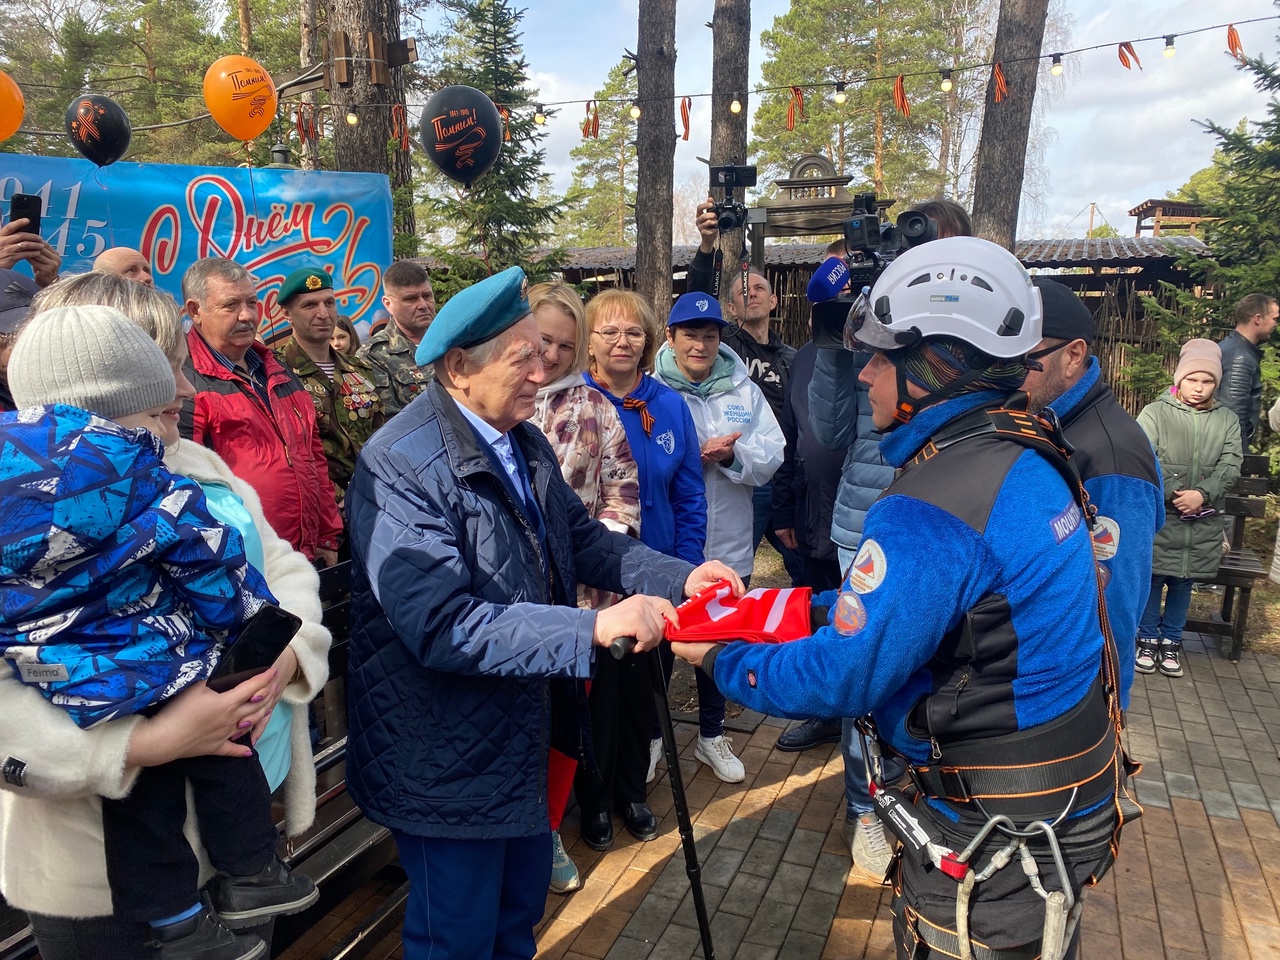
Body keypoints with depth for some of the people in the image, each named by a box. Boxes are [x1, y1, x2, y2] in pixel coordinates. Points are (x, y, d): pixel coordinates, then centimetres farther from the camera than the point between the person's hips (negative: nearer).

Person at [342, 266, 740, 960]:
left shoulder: (523, 445, 3)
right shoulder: (401, 468, -25)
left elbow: (581, 537, 6)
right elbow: (441, 624, -32)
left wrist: (678, 576, -10)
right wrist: (592, 629, -37)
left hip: (518, 734, 8)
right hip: (443, 758, -8)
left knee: (521, 903, 26)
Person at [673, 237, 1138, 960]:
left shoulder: (935, 509, -30)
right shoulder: (1029, 456, 0)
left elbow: (837, 677, -23)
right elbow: (884, 603, 7)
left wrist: (719, 657, -7)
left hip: (1002, 836, -9)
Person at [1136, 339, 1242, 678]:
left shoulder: (1228, 420, 6)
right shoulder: (1155, 413, -5)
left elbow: (1231, 466, -2)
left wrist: (1203, 494, -18)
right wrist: (1172, 494, -20)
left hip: (1203, 522, 3)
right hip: (1158, 516, -3)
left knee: (1183, 581, 12)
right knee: (1152, 578, 5)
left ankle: (1171, 641, 26)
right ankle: (1148, 638, 20)